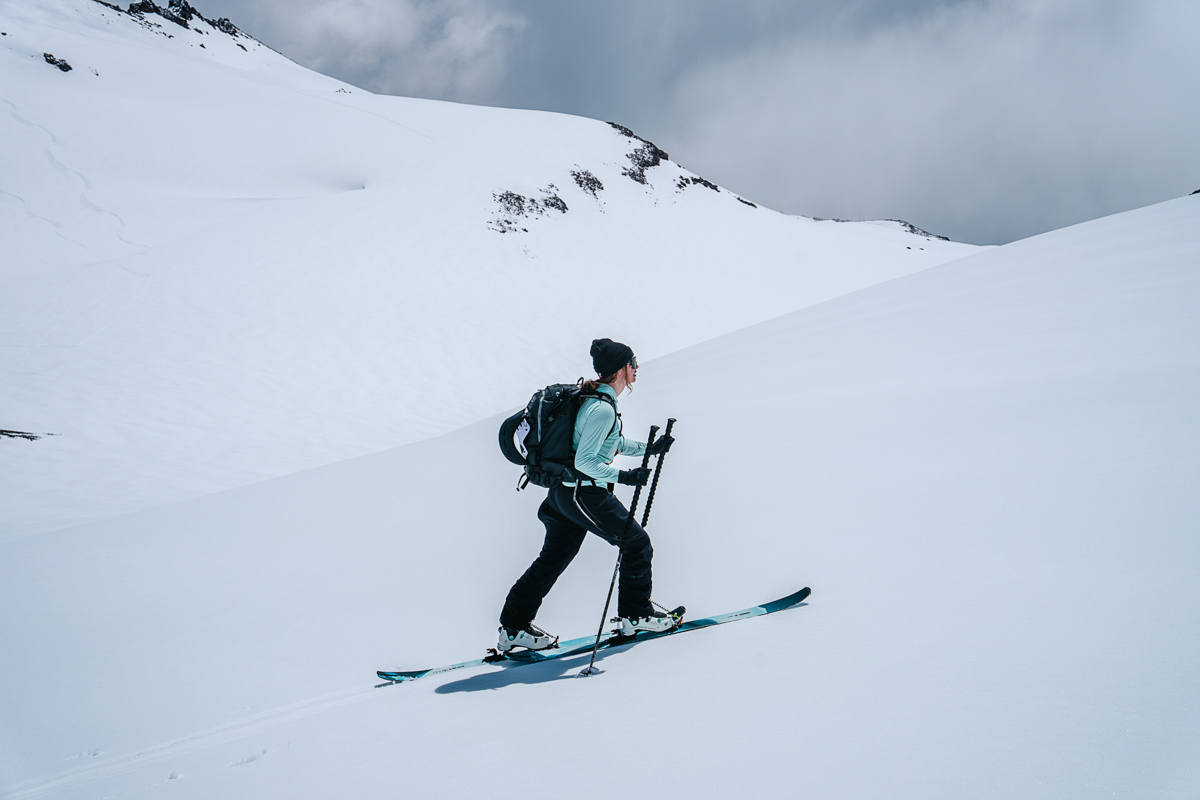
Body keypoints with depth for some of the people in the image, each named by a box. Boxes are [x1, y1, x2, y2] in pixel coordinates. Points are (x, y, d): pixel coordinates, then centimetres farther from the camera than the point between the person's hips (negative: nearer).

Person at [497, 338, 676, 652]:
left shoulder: (593, 400, 11)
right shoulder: (603, 409, -20)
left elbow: (612, 443, 25)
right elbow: (585, 461, -25)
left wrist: (650, 448, 21)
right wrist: (624, 476, -23)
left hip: (565, 492, 10)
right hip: (586, 494, -10)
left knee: (552, 559, 15)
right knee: (637, 545, 5)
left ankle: (514, 627, 20)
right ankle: (636, 614, 17)